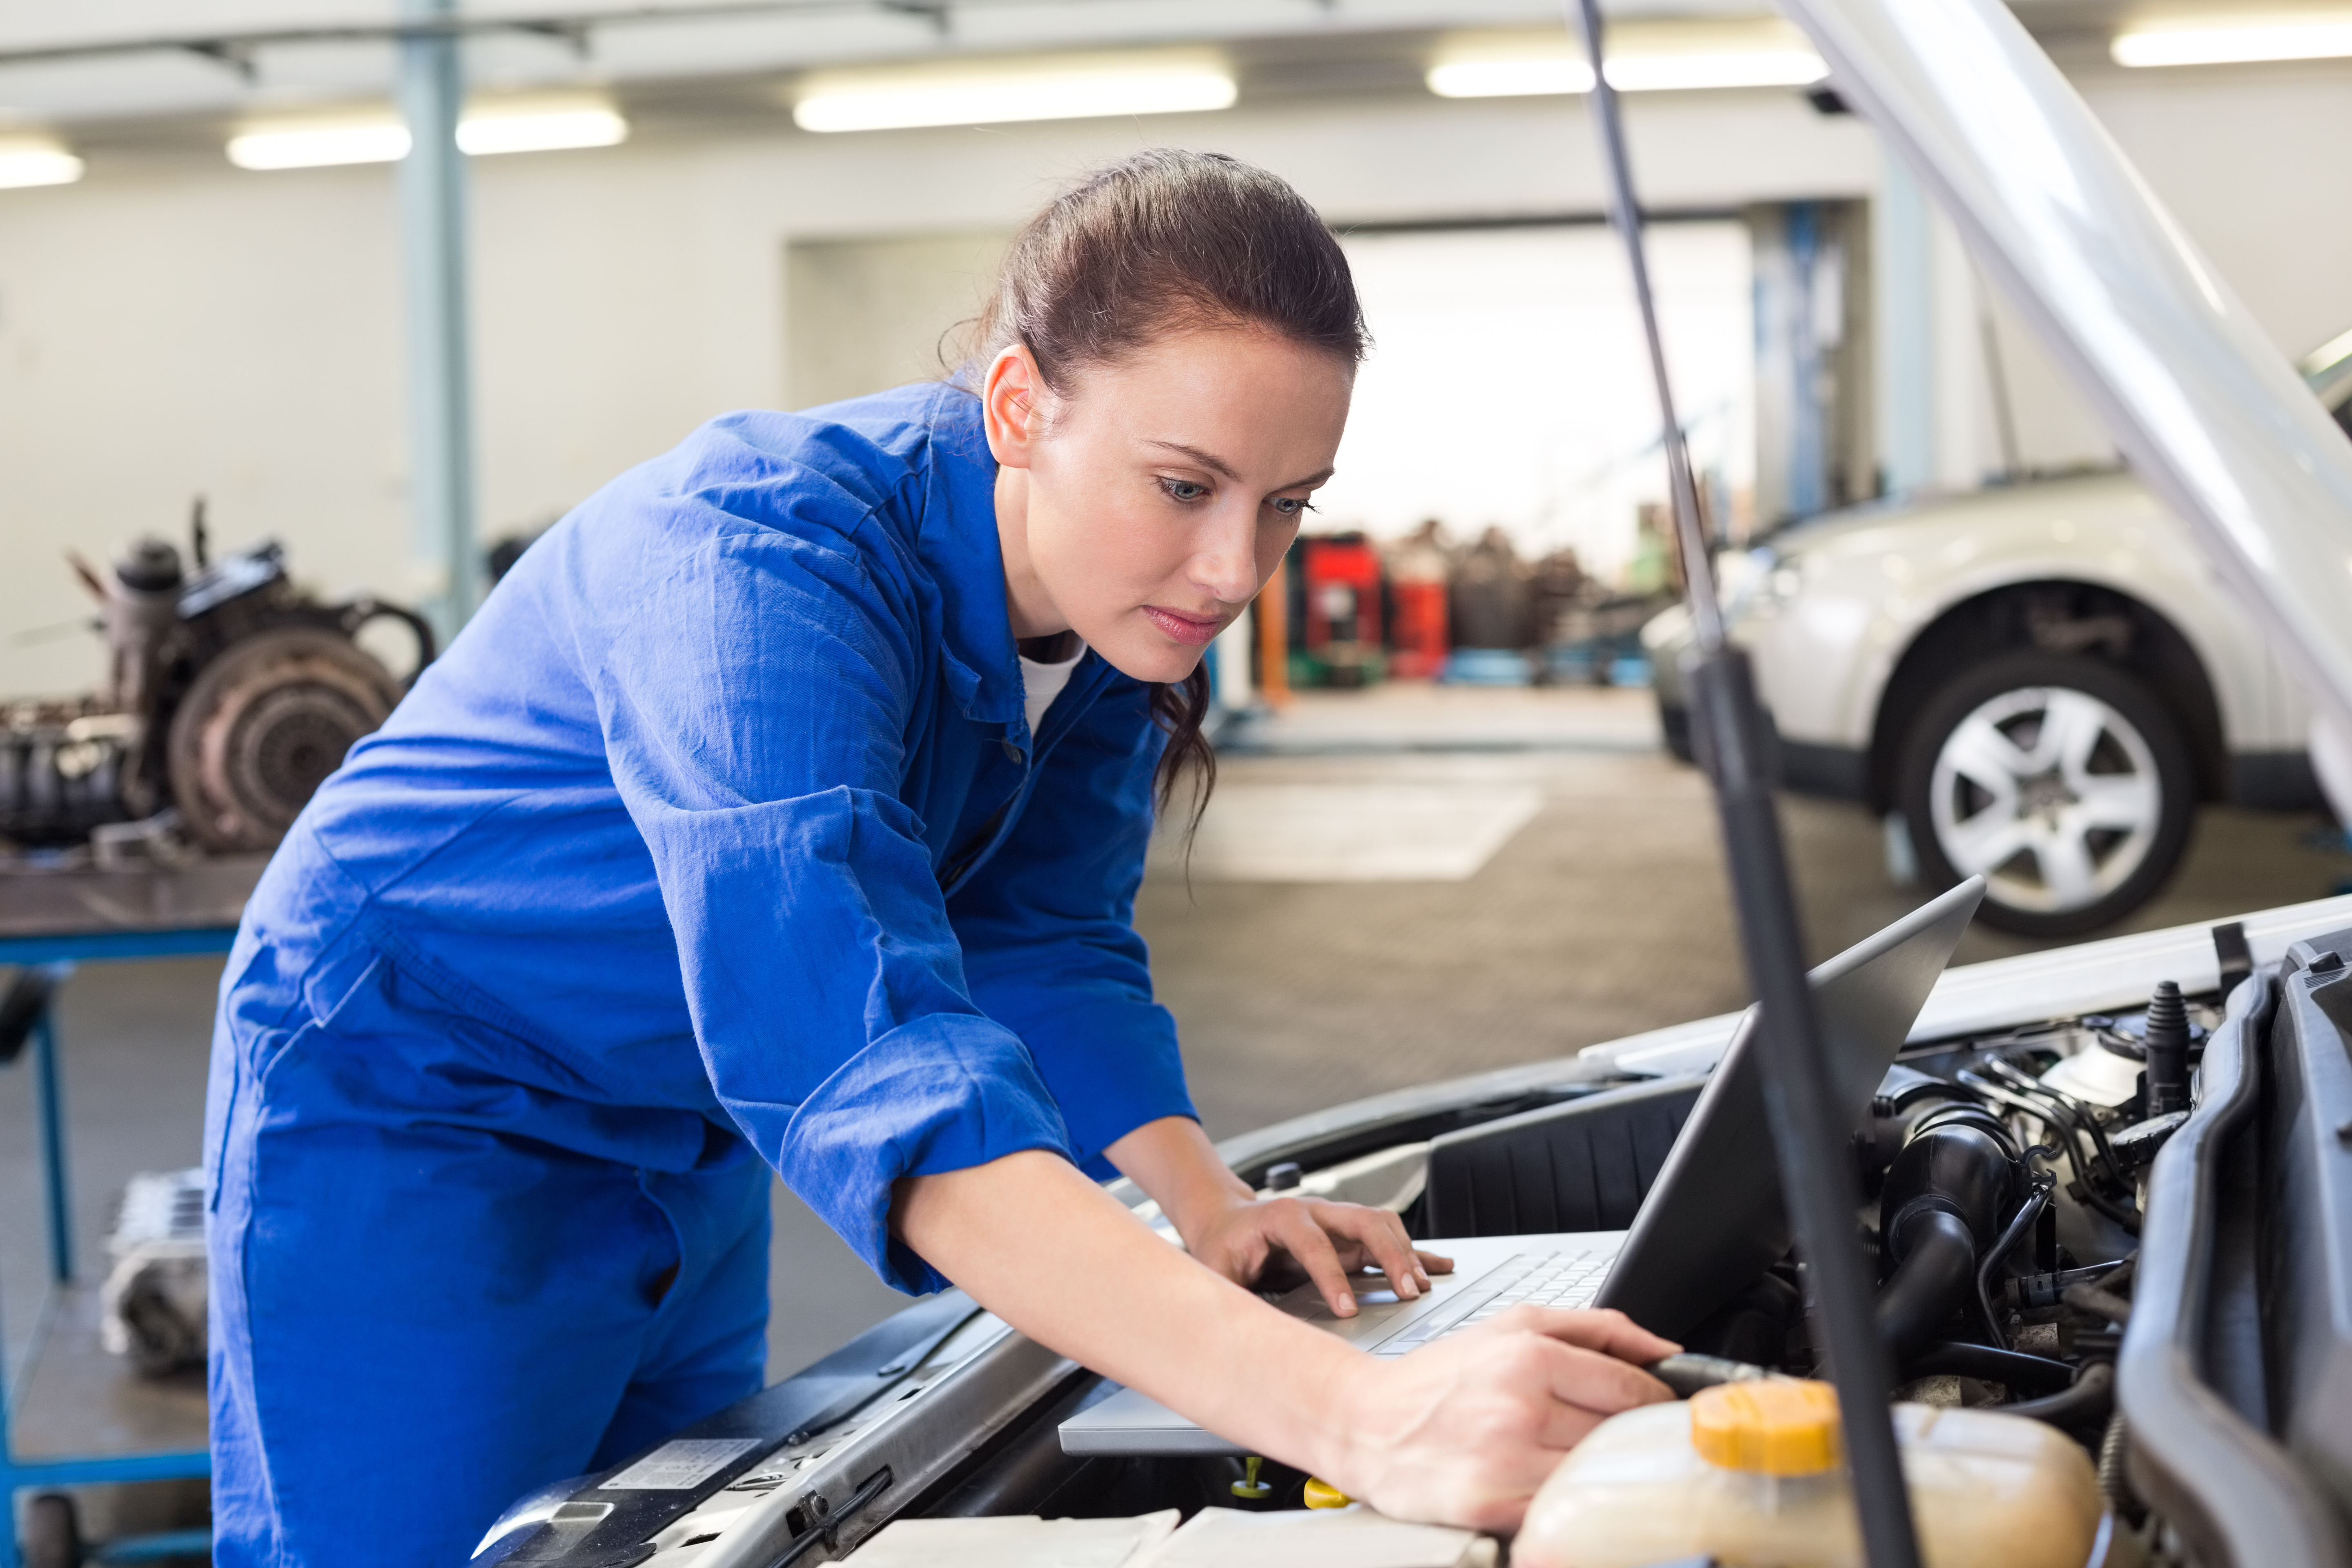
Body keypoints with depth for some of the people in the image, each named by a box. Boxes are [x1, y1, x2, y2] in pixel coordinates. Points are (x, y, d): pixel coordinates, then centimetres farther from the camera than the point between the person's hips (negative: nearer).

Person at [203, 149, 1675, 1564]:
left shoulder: (1114, 599, -10)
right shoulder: (760, 559, -36)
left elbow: (1045, 943, 2)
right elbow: (860, 1047, -49)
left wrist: (1212, 1206, -17)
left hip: (683, 1137, 7)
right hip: (407, 1102, -7)